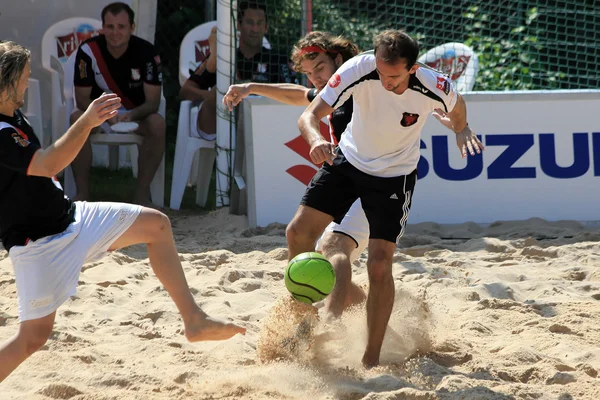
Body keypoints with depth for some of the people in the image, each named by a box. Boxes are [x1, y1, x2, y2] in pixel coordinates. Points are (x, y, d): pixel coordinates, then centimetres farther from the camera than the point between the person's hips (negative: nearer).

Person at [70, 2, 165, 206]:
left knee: (158, 124, -31)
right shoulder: (88, 51, -18)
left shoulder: (147, 53, -19)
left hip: (136, 113, 0)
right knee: (77, 119, -32)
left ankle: (142, 194, -22)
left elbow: (152, 102, -16)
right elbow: (82, 99, -15)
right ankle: (82, 193, -23)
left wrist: (131, 115, -38)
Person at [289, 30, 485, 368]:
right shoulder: (359, 70, -29)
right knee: (298, 232, -6)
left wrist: (462, 130, -5)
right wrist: (316, 139, -48)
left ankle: (372, 360, 3)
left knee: (379, 264, -11)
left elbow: (456, 106, 0)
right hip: (348, 160, 2)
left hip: (394, 176, -2)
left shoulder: (435, 88, -28)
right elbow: (310, 115, -31)